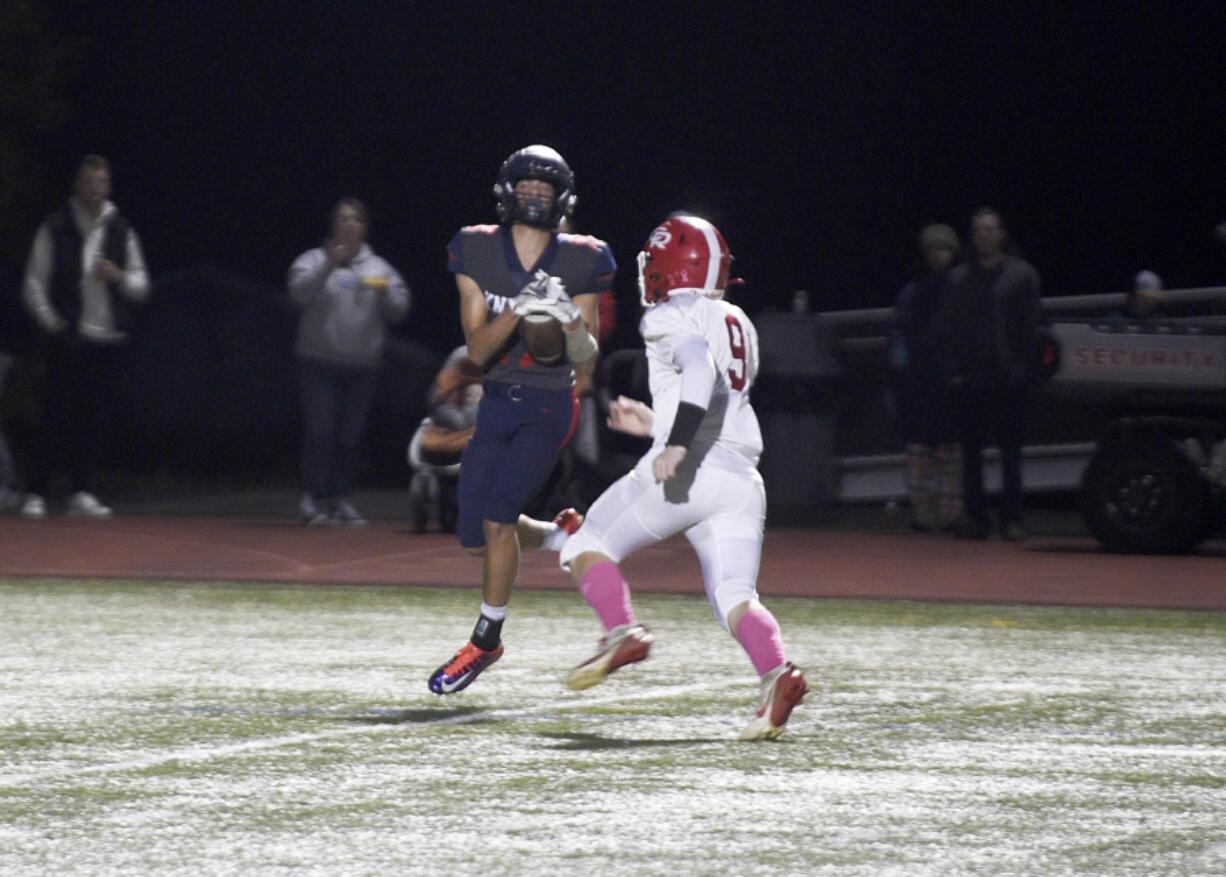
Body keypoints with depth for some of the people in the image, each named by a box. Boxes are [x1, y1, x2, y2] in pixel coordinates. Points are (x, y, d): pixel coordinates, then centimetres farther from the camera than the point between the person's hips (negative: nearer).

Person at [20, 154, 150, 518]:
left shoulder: (121, 231, 11)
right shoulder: (55, 229, 2)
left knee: (97, 418, 1)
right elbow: (34, 284, 2)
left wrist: (119, 277, -8)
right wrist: (52, 322, -9)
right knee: (57, 417, -6)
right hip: (67, 338, -3)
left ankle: (81, 492, 6)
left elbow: (141, 288, 13)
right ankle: (37, 494, -3)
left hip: (108, 339, 3)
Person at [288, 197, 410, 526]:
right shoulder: (313, 261, 3)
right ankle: (311, 499, -7)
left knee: (350, 436, 5)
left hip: (362, 368, 3)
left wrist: (385, 292, -13)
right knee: (319, 432, -9)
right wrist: (327, 267, -26)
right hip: (319, 364, -3)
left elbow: (399, 310, 7)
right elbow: (299, 292, -14)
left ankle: (340, 499, 11)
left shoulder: (379, 268, 13)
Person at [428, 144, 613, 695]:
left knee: (497, 517, -17)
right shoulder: (477, 253, -4)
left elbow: (586, 368, -3)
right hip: (496, 403, 3)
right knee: (475, 539, 4)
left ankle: (486, 640, -2)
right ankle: (559, 536, 34)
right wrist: (518, 309, -25)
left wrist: (571, 321, -22)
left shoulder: (579, 262, -6)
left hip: (549, 407, -3)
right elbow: (478, 350, -10)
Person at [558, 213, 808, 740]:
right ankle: (776, 673, -30)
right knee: (734, 597, -3)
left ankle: (621, 632, -14)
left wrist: (676, 442, -30)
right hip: (742, 479, 7)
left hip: (684, 471, -7)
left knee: (587, 546, 10)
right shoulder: (738, 325, 24)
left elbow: (700, 370, -21)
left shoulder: (672, 319, 0)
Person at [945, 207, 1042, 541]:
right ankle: (974, 517, 6)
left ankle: (1011, 517, 5)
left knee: (1011, 451, 1)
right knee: (971, 451, 2)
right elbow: (952, 329, 10)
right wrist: (955, 371, 0)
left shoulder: (1021, 274, 4)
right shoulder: (959, 278, 11)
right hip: (971, 380, 2)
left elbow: (1030, 328, 2)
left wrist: (1024, 369, -7)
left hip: (1008, 379, -2)